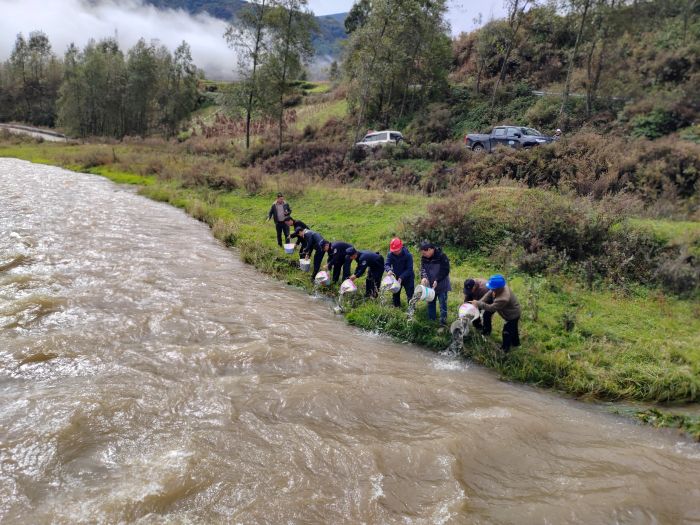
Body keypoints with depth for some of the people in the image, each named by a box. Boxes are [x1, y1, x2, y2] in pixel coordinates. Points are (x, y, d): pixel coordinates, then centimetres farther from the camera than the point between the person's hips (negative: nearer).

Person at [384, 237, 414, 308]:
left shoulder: (408, 255, -24)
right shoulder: (390, 254, -14)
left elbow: (409, 269, -24)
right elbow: (386, 264, -17)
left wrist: (401, 277, -35)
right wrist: (389, 270, -42)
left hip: (407, 278, -4)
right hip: (396, 277, 4)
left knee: (410, 294, -2)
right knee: (395, 294, 13)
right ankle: (397, 308, 30)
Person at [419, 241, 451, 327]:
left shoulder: (441, 256, -21)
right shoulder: (424, 257, -5)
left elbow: (445, 271, -19)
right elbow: (422, 268, -5)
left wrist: (437, 281, -26)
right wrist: (423, 277, -26)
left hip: (441, 285, -6)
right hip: (430, 285, 6)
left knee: (442, 304, -1)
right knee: (430, 303, 16)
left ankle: (443, 322, 6)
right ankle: (431, 321, 30)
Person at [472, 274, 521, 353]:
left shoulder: (503, 299, -46)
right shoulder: (500, 288, -21)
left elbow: (491, 308, -37)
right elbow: (489, 295, -11)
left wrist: (478, 303, -29)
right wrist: (479, 302, -23)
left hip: (512, 315, -9)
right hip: (511, 311, 9)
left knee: (507, 332, 11)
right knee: (513, 328, 30)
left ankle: (505, 348, 34)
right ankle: (516, 342, 53)